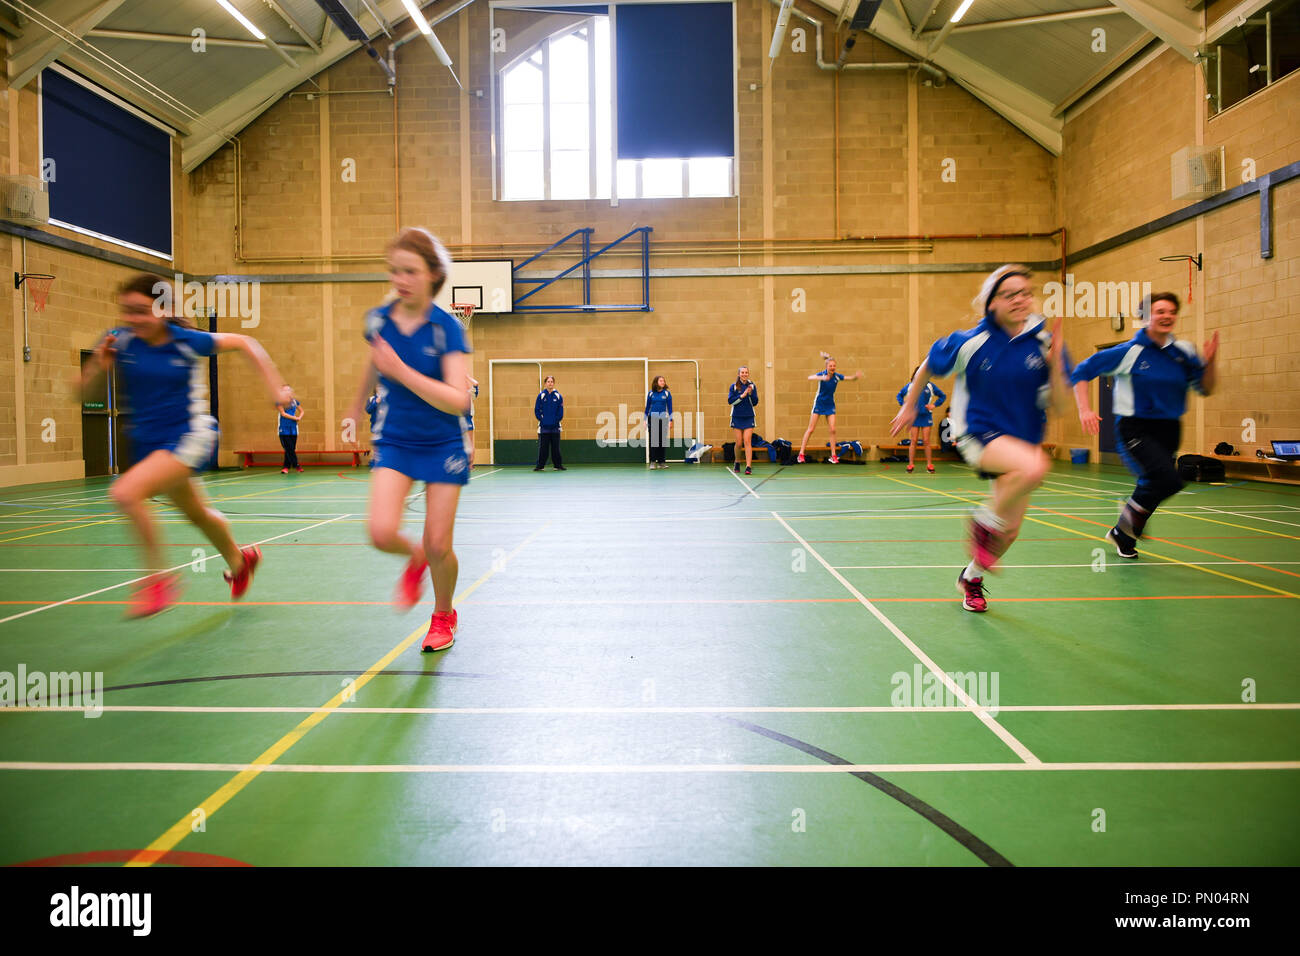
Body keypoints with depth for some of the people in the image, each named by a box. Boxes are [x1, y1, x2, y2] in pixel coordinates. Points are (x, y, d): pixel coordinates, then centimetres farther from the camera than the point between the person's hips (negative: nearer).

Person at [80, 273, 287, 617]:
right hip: (148, 442, 6)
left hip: (189, 437, -5)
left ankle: (157, 577, -10)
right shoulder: (120, 341, -6)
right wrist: (98, 365, -21)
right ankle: (239, 560, 51)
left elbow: (244, 343, 3)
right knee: (199, 515, 22)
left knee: (126, 493, -27)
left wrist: (273, 383, -3)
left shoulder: (188, 341, -13)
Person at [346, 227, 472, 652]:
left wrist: (401, 371, -28)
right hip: (394, 441, 3)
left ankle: (444, 617, 28)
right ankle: (415, 558, 20)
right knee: (382, 533, -17)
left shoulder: (447, 327, -15)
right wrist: (359, 402, 35)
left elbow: (458, 401, -23)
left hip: (442, 446, -3)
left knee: (438, 546, -2)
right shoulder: (377, 320, -3)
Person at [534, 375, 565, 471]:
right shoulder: (541, 395, 2)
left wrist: (557, 420, -4)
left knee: (555, 447, 5)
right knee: (543, 447, 1)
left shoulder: (558, 396, 4)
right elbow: (537, 410, 3)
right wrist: (541, 419, -5)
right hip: (544, 427, -1)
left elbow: (561, 411, 5)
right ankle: (540, 466, 7)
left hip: (555, 427, 1)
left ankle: (558, 465, 11)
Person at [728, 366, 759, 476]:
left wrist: (751, 394, -14)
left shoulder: (752, 386, 3)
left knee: (747, 441, -10)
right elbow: (730, 401, -8)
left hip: (749, 417, 0)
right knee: (739, 443, 3)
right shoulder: (734, 386, 0)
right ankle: (737, 462, 27)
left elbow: (755, 402, 2)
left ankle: (748, 466, -13)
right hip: (737, 417, 0)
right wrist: (742, 396, -16)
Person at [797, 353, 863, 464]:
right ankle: (801, 454, 2)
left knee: (832, 429, -4)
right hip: (819, 404, -3)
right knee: (810, 429, -3)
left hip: (830, 405, 3)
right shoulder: (822, 374, -17)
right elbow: (810, 378, -37)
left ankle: (833, 455, 4)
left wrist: (856, 376, -27)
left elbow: (851, 378, -3)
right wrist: (821, 378, -55)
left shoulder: (837, 376, -6)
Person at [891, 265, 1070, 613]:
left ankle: (971, 577, 39)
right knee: (1035, 467, -35)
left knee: (1009, 531, 9)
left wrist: (1055, 365, -20)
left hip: (1021, 440, 5)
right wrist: (909, 407, 14)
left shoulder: (1044, 343, -5)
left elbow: (1059, 407, -6)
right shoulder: (970, 342, -12)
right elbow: (927, 366, 7)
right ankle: (985, 521, -9)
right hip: (978, 436, -4)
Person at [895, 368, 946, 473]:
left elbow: (943, 396, 9)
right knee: (914, 441, 0)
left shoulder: (930, 386, -1)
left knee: (926, 441, 1)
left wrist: (934, 405, -3)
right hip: (914, 416, 0)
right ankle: (911, 464, 4)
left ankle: (929, 465, 7)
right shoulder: (910, 386, 1)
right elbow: (900, 395, 15)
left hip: (926, 416, 0)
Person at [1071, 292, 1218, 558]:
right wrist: (1084, 410, -18)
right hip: (1135, 428, -6)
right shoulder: (1129, 352, -8)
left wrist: (1210, 363, -8)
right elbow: (1082, 372, -7)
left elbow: (1205, 388, 11)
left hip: (1168, 430, 6)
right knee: (1169, 480, -25)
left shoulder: (1184, 352, 5)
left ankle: (1122, 534, 37)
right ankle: (1133, 514, 4)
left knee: (1152, 485, 12)